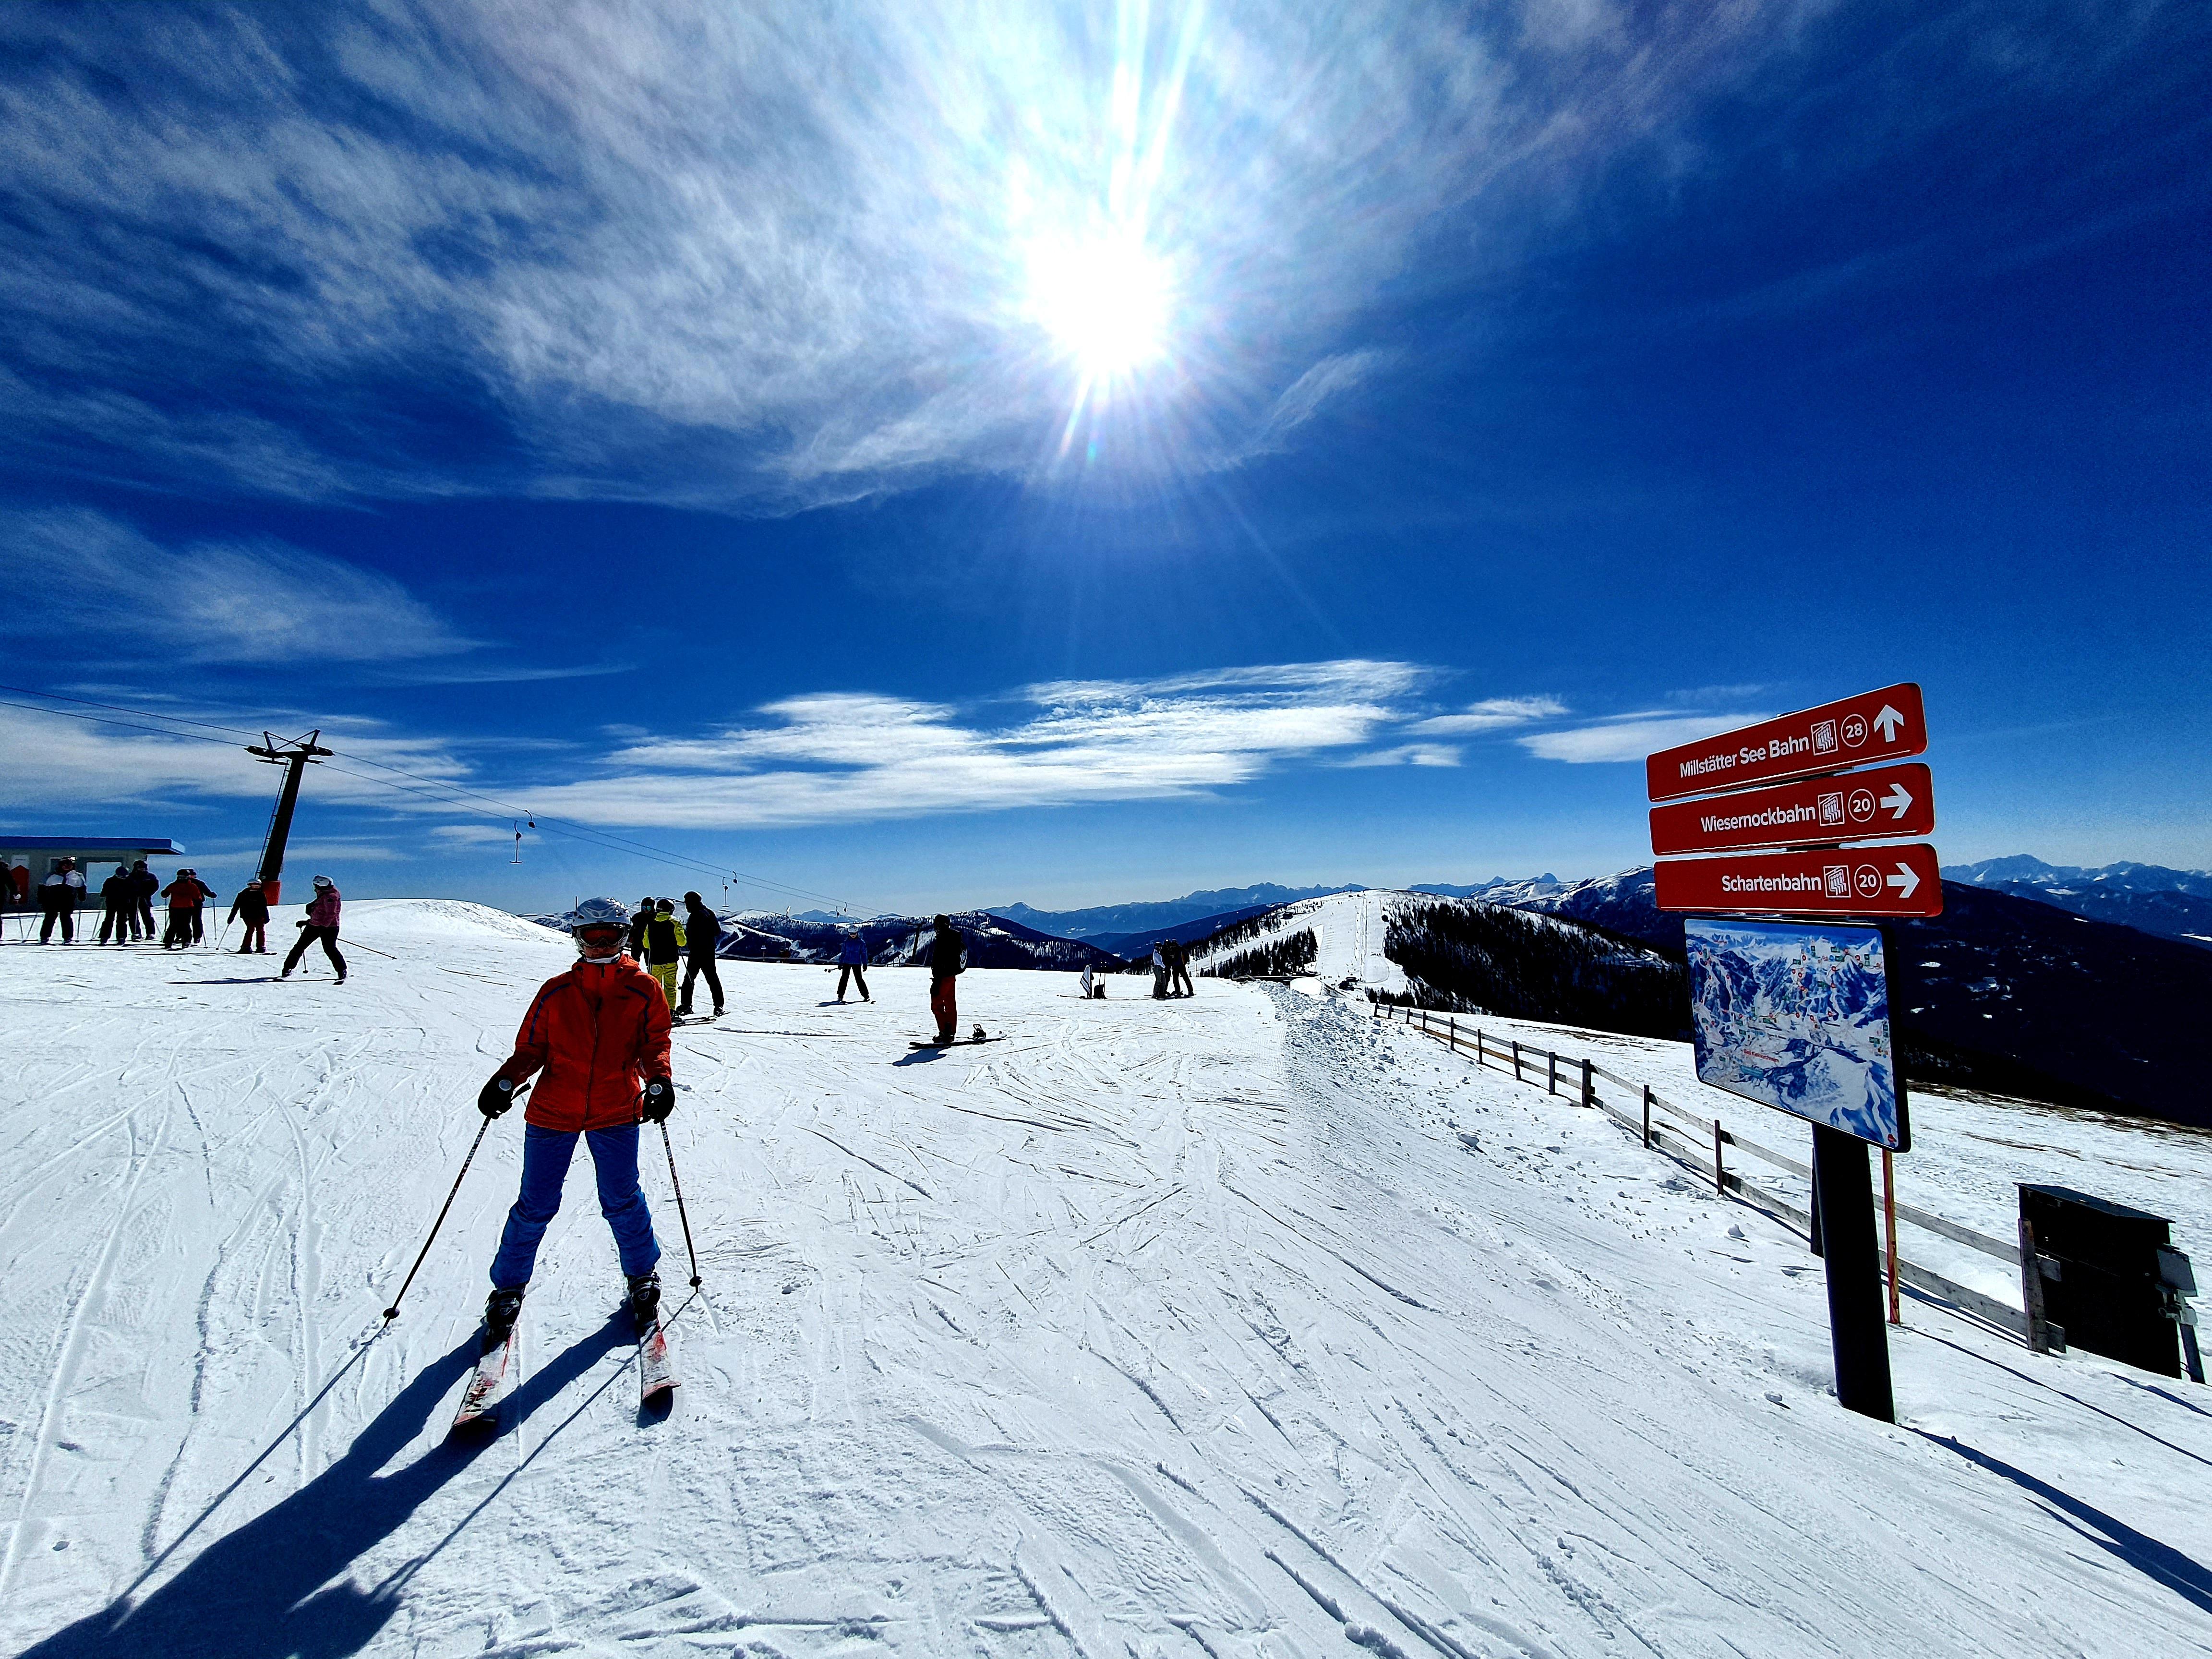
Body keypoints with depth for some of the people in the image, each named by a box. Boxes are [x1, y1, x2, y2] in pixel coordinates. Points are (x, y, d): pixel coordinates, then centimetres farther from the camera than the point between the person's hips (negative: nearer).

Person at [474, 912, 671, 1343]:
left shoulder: (643, 990, -3)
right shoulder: (556, 992, 0)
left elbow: (655, 1042, 0)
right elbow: (531, 1048, 5)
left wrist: (659, 1080, -16)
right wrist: (505, 1082, -11)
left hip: (617, 1113, -1)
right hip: (553, 1112, 1)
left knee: (622, 1201, 8)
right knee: (536, 1206, 9)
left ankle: (643, 1275, 30)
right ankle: (508, 1287, 34)